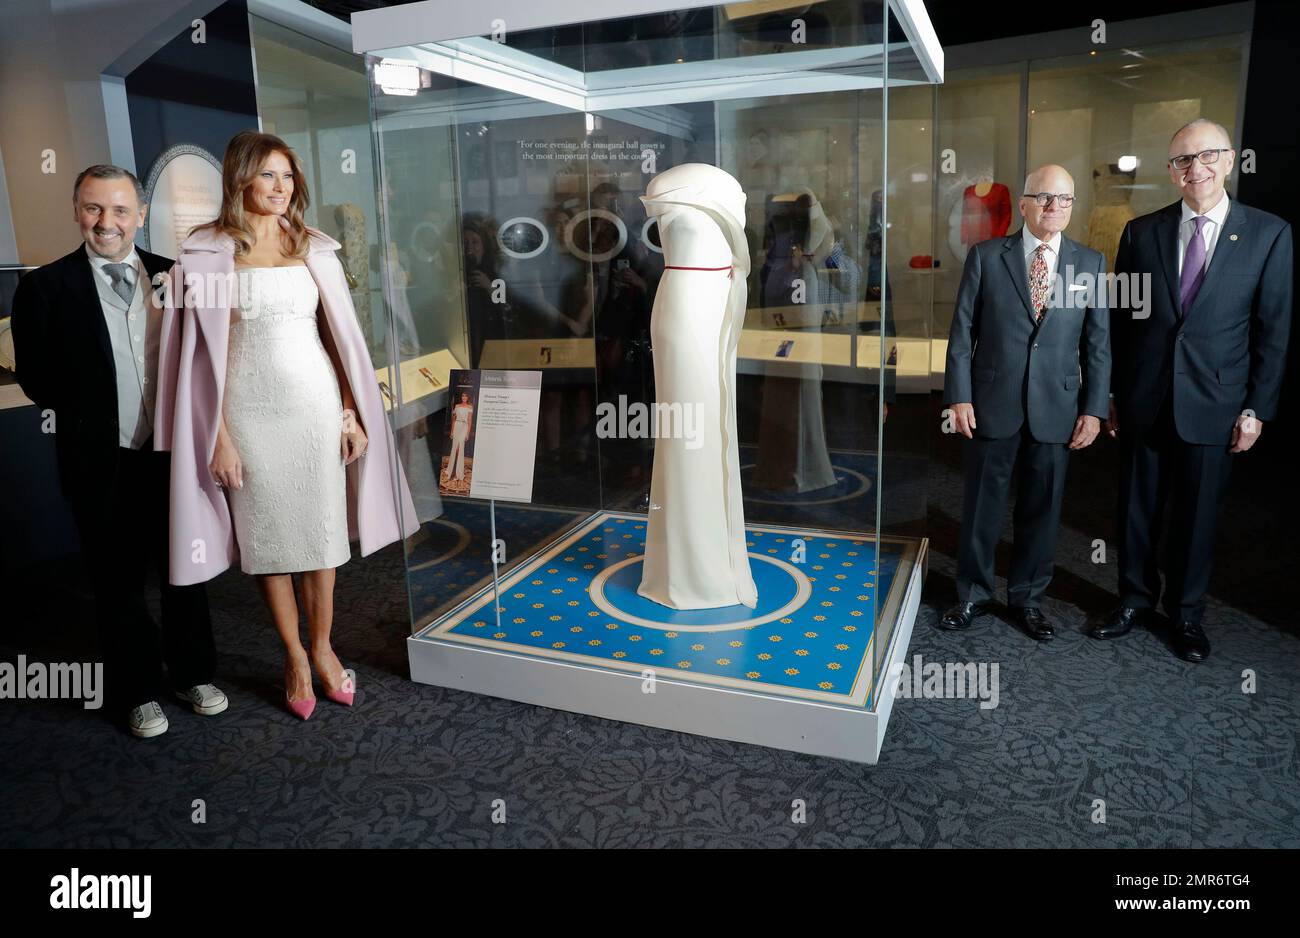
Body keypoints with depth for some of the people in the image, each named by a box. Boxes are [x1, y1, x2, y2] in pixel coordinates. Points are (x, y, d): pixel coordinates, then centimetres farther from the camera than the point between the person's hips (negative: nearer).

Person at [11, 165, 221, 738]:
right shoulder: (45, 287, -5)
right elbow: (36, 378, -3)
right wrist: (87, 420, -6)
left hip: (173, 454, 2)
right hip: (102, 463, -2)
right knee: (118, 582, 12)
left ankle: (193, 674, 33)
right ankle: (139, 692, 28)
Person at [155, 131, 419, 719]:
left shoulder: (313, 248, 9)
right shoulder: (207, 252, 0)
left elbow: (339, 335, 9)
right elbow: (206, 350, -3)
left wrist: (351, 412, 3)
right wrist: (219, 436, -8)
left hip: (316, 402, 2)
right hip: (251, 409, -2)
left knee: (321, 528, 8)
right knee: (267, 534, 6)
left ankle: (322, 647, 24)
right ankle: (294, 656, 22)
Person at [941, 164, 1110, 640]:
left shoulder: (1091, 263, 6)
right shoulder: (986, 256, 1)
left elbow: (1098, 342, 6)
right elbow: (962, 330, -1)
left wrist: (1093, 408, 0)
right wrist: (959, 396, -7)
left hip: (1056, 408, 2)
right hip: (992, 403, -1)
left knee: (1041, 507, 10)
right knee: (982, 503, 7)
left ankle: (1027, 598, 26)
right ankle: (972, 594, 23)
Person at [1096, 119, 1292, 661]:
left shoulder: (1269, 234, -1)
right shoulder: (1141, 232, 2)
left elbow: (1274, 329, 0)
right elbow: (1119, 320, 5)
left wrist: (1257, 408, -4)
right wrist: (1111, 394, 3)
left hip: (1213, 405, -1)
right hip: (1143, 402, 1)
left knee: (1197, 514, 10)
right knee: (1137, 509, 11)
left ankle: (1186, 614, 28)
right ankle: (1135, 601, 29)